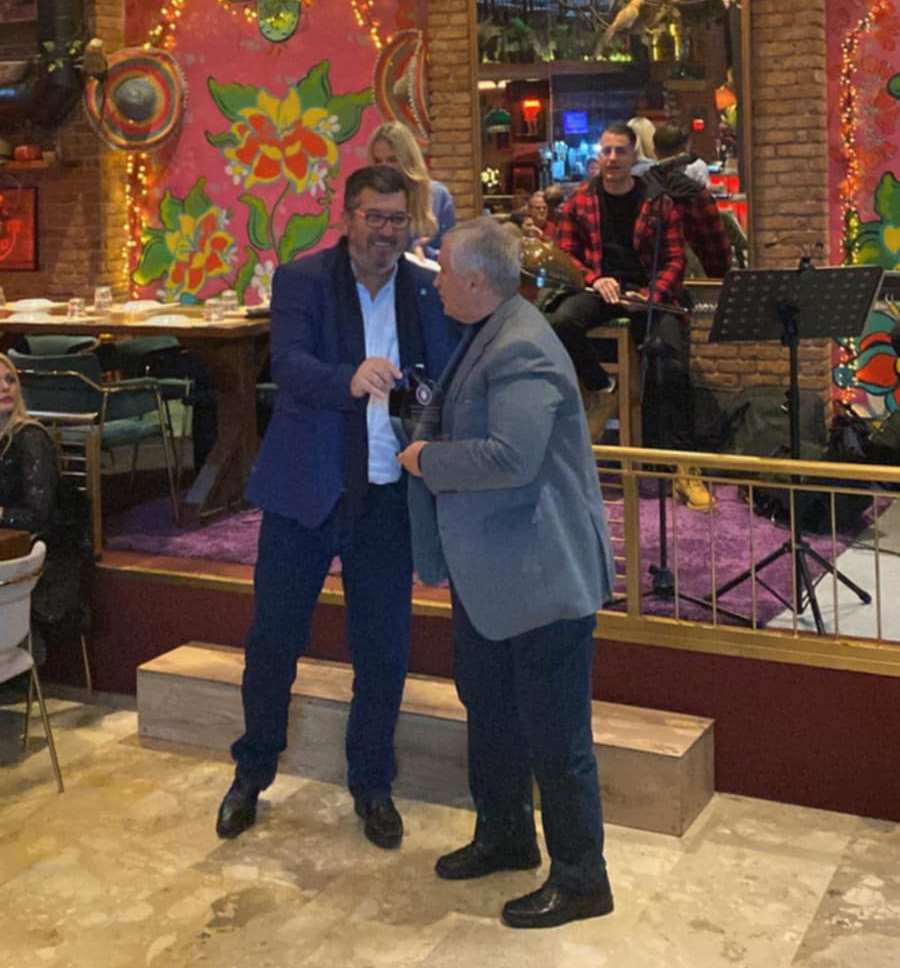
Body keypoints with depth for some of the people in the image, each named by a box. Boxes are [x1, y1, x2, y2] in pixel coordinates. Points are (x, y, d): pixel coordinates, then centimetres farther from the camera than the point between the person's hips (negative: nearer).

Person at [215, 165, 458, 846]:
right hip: (305, 488, -1)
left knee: (384, 651, 9)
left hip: (389, 497, 2)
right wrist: (350, 379, -39)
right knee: (274, 637, 9)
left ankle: (373, 784, 28)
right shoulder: (302, 280, -3)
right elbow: (289, 363, -19)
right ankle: (252, 772, 31)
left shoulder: (430, 291, 4)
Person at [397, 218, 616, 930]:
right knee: (488, 708, 23)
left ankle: (581, 880, 16)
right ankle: (505, 836, 41)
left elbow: (509, 456, -31)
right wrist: (434, 453, 10)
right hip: (489, 570, 11)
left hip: (542, 573, -11)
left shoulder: (521, 349, -22)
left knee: (555, 733, 1)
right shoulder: (487, 336, 10)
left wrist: (428, 459, -18)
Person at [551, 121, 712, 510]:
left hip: (650, 291, -1)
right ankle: (601, 388, -7)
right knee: (561, 322, -34)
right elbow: (565, 255, 8)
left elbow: (675, 260, 5)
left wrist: (654, 294, -15)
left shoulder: (658, 202, 8)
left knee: (673, 358, -25)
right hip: (600, 288, 1)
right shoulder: (579, 202, 11)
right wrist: (595, 279, -12)